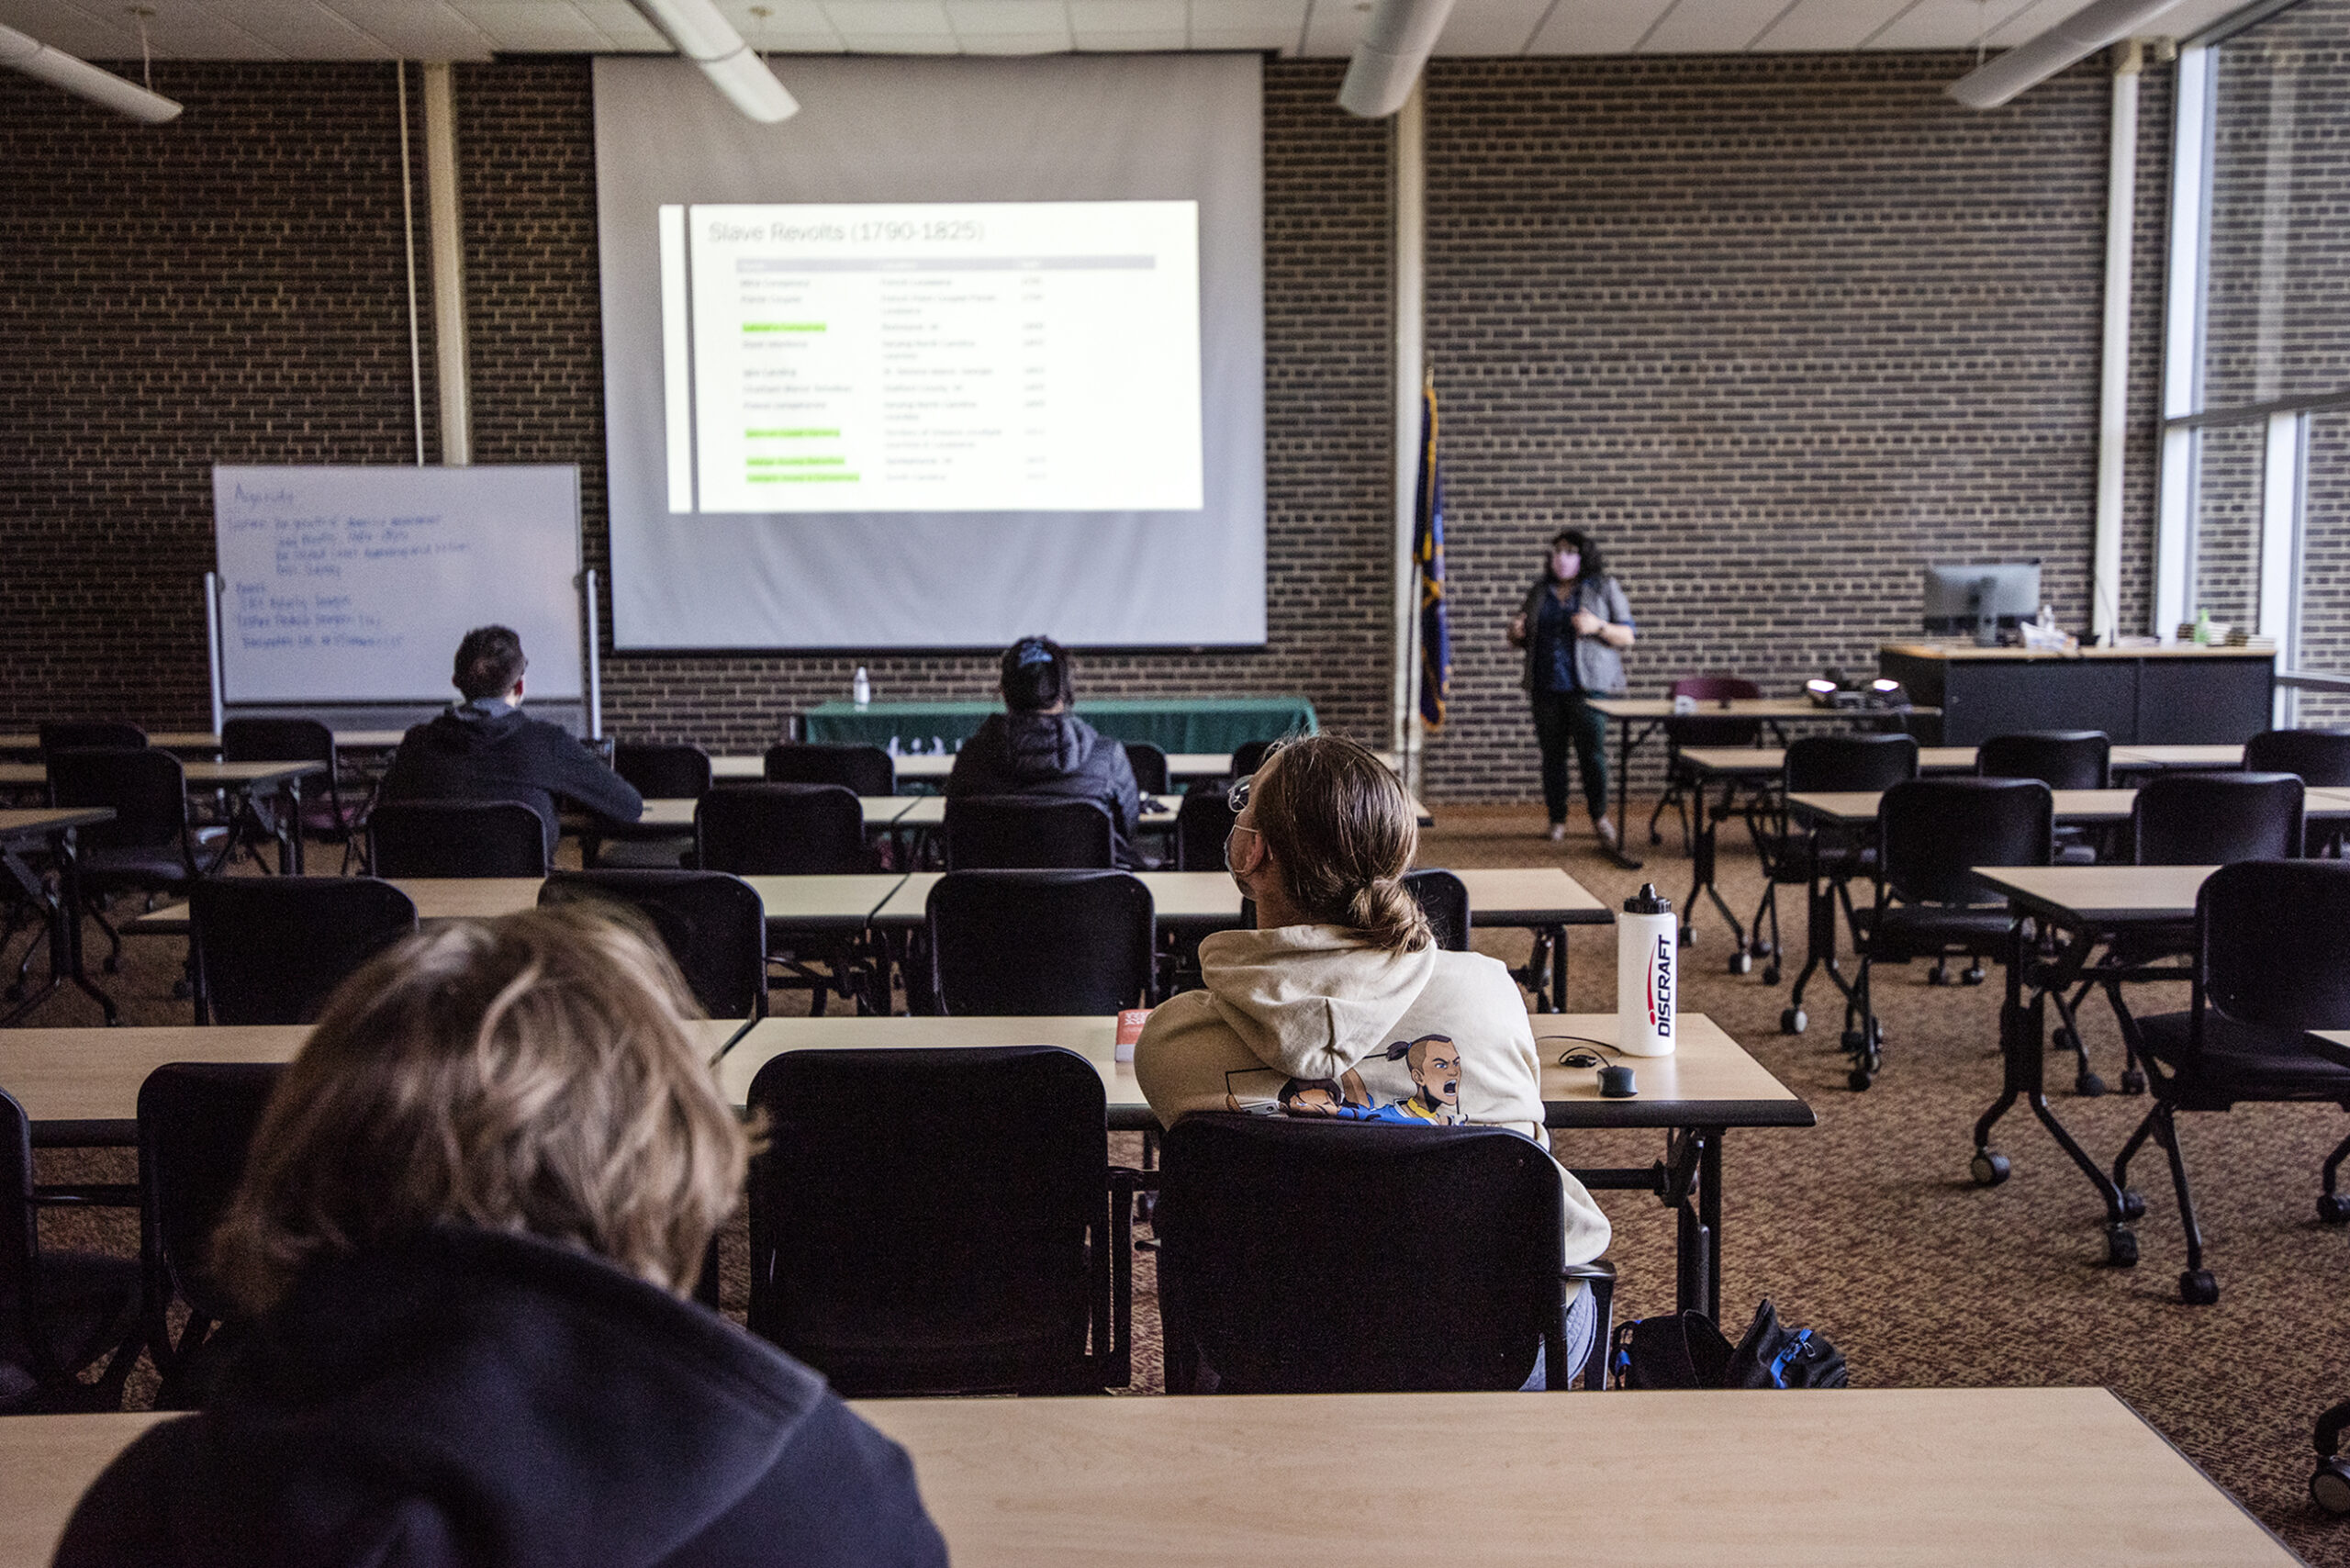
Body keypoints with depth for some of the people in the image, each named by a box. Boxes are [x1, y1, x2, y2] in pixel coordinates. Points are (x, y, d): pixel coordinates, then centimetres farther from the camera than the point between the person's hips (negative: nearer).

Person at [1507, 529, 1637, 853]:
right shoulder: (1539, 591, 17)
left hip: (1588, 686, -3)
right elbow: (1523, 640, 24)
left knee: (1592, 751, -10)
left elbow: (1627, 637, 3)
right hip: (1547, 688, 4)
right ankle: (1557, 821, 12)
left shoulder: (1605, 589, 7)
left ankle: (1600, 817, 6)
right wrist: (1516, 634, 0)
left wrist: (1598, 627, -15)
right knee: (1552, 754, 2)